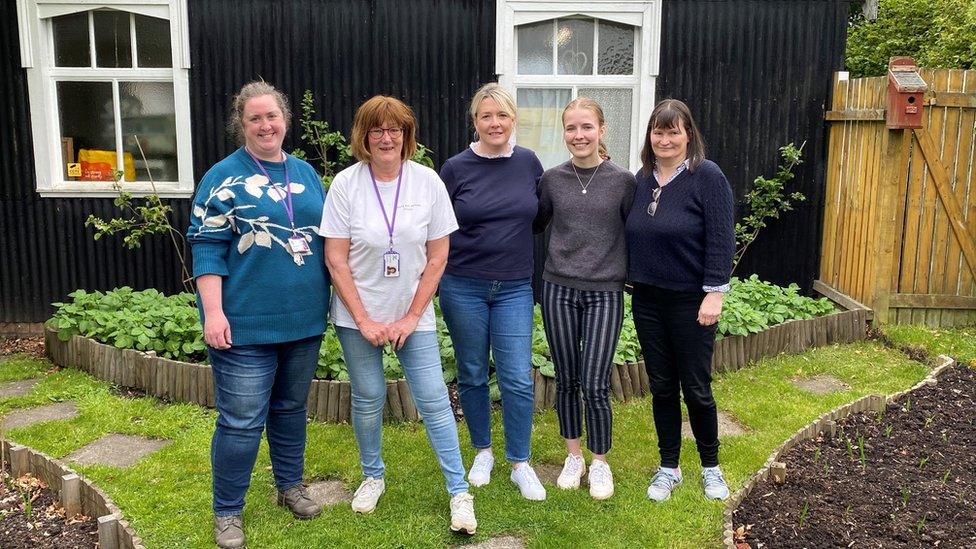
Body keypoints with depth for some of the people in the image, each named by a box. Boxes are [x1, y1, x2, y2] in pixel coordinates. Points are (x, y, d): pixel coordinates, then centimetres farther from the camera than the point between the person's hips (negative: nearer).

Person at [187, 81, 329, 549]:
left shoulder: (305, 173, 10)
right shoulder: (224, 177, -5)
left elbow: (326, 237, 17)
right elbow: (207, 248, -9)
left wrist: (331, 298, 15)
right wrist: (213, 312, -17)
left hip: (304, 320, 5)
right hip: (246, 325, -5)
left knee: (291, 408, 18)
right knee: (242, 421, 0)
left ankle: (290, 486, 37)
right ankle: (226, 511, 19)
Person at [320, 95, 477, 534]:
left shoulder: (428, 182, -6)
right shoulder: (346, 184, -8)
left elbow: (437, 256, -3)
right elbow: (336, 260, -7)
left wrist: (412, 316, -7)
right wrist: (364, 320, -10)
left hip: (413, 313, 0)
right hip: (358, 316, 0)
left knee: (433, 399, -1)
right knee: (368, 398, 9)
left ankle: (459, 490, 10)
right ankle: (373, 476, 32)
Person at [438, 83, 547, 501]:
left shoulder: (528, 162, 1)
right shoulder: (456, 168, -4)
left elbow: (542, 213, 15)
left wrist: (537, 266, 12)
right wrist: (438, 274, -1)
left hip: (514, 289, 1)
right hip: (463, 287, -1)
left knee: (518, 380, -1)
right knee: (472, 375, 11)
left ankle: (520, 464, 16)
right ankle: (483, 451, 31)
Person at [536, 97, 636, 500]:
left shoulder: (622, 181, -3)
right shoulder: (552, 179, 2)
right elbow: (536, 222, 16)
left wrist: (632, 276, 2)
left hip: (604, 292, -2)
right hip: (559, 289, 2)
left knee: (595, 385, -3)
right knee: (566, 380, 10)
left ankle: (600, 463, 19)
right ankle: (573, 456, 29)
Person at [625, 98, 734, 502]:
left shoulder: (707, 176, -10)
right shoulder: (642, 178, 8)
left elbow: (721, 239, -14)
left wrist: (715, 292, -18)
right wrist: (633, 281, 10)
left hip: (691, 302, -5)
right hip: (648, 300, 5)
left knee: (696, 389, 5)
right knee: (662, 387, 12)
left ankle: (711, 466, 26)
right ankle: (668, 468, 26)